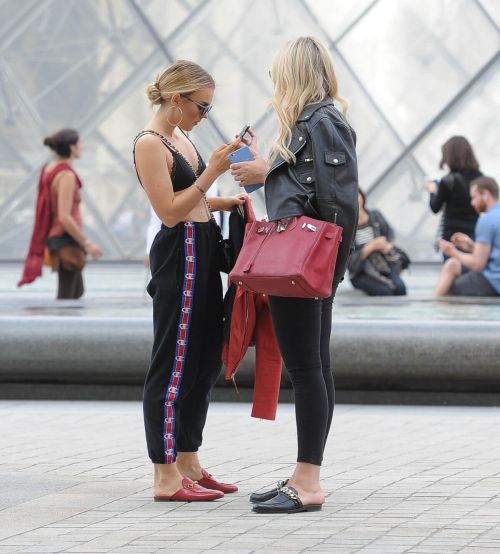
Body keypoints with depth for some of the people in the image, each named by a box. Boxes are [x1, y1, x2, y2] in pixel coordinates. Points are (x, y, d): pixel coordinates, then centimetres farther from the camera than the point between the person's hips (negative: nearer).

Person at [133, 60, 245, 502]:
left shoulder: (180, 138, 15)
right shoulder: (150, 144, -13)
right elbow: (170, 211, -18)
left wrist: (228, 202, 8)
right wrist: (213, 171, -20)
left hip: (203, 254, 10)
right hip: (179, 255, -10)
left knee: (205, 361, 13)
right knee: (174, 365, -6)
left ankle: (188, 463, 21)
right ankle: (167, 476, -2)